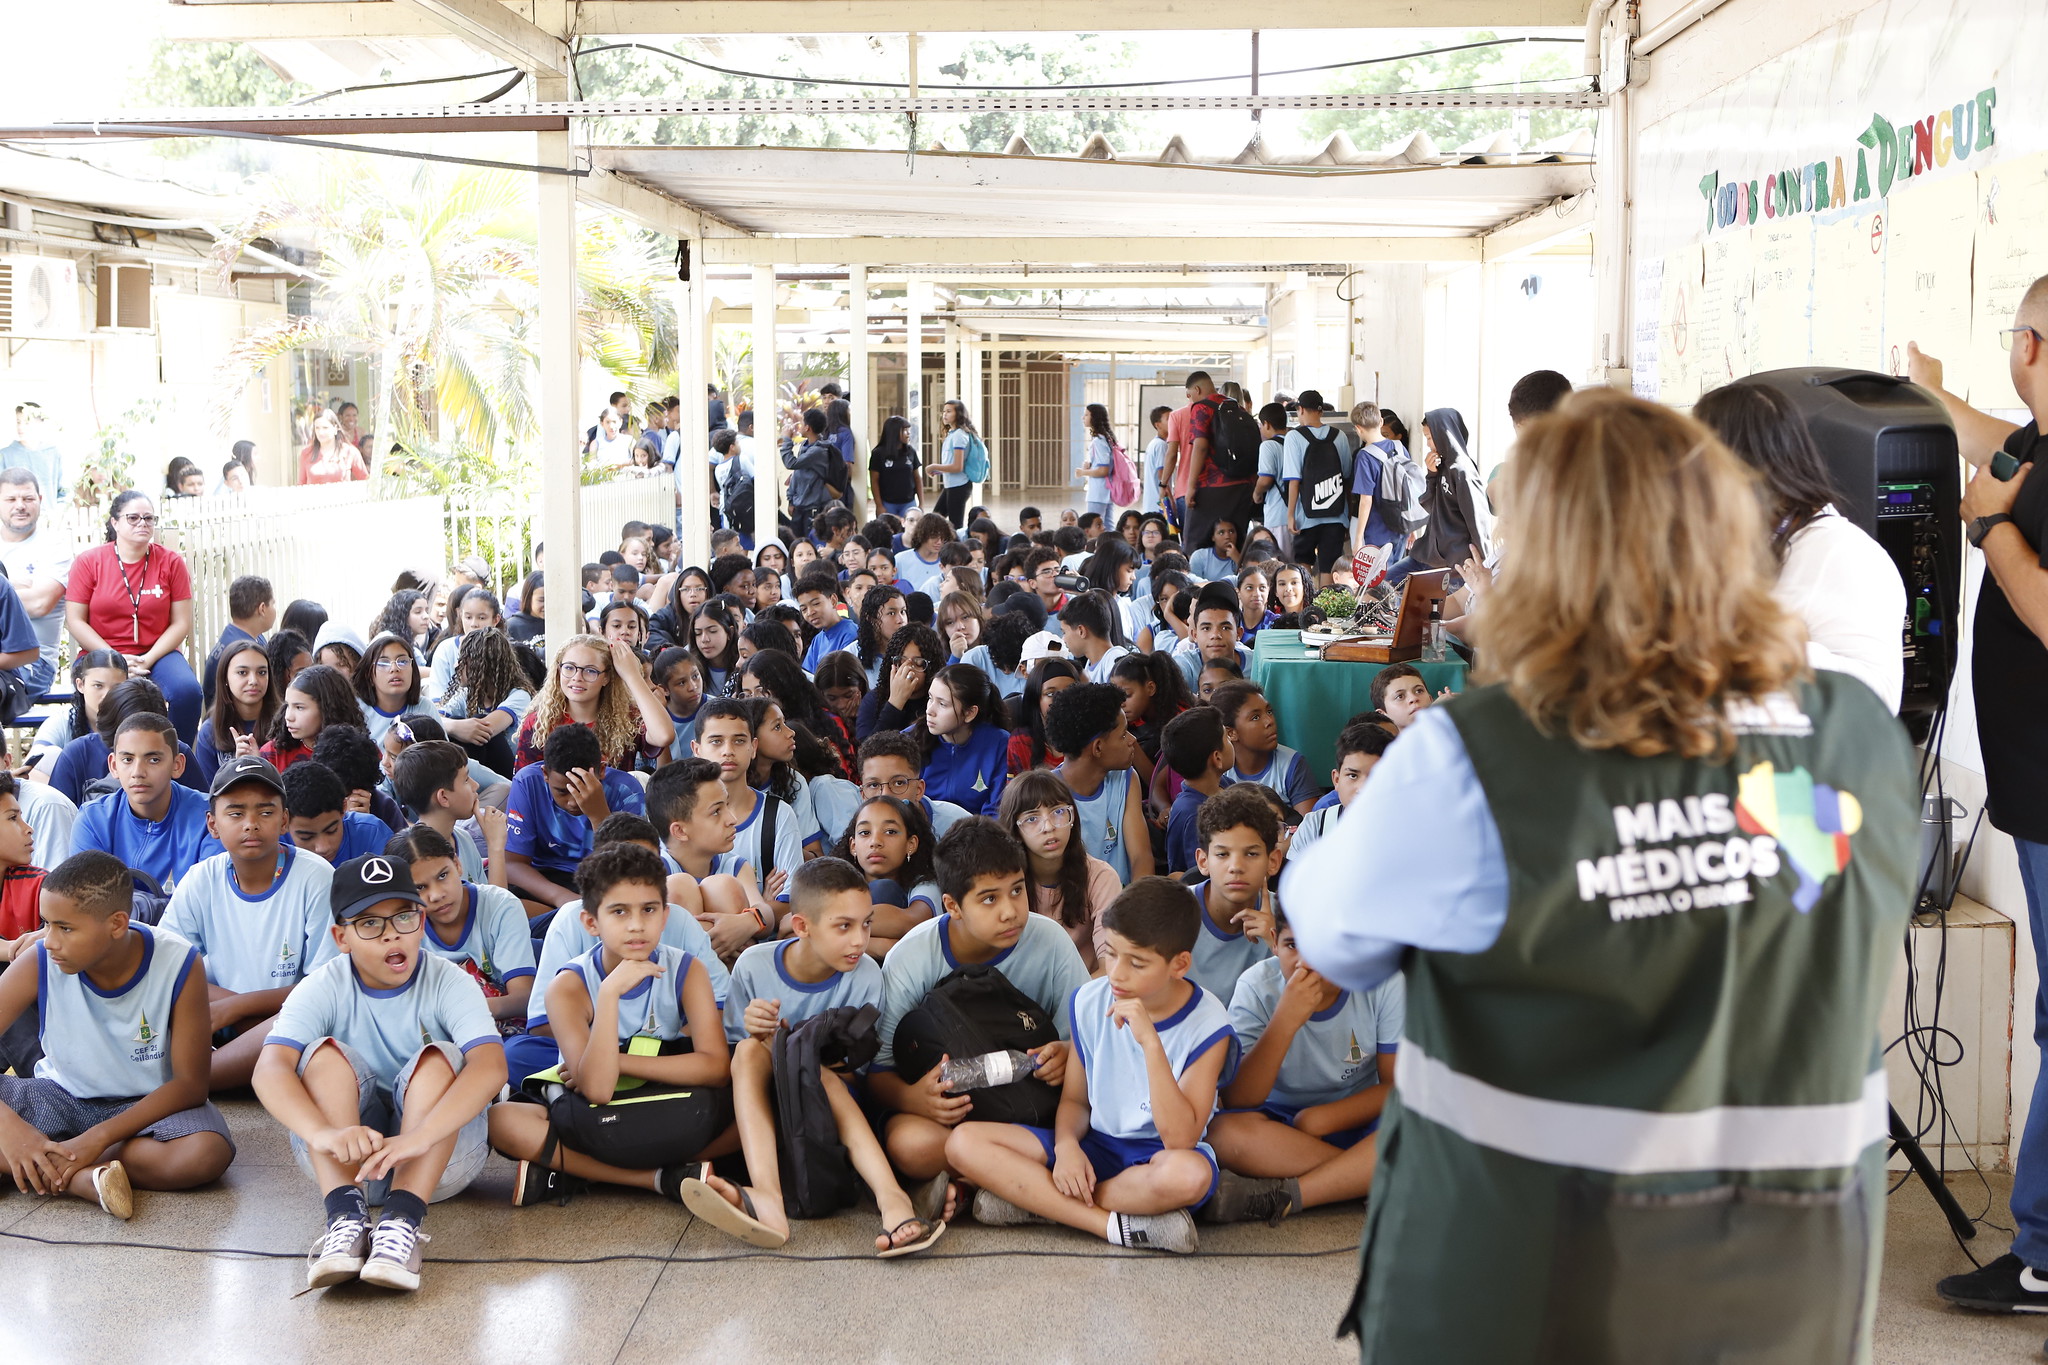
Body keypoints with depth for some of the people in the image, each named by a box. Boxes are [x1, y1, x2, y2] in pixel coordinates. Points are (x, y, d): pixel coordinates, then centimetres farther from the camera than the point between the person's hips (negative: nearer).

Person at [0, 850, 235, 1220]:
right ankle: (87, 1178, -31)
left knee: (206, 1154, -36)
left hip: (150, 1104, -2)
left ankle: (40, 1171, -24)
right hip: (60, 1098, 2)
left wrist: (99, 1137, -27)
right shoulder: (37, 966, -16)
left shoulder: (179, 965, -19)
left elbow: (191, 1084, -17)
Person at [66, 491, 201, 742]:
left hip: (158, 654, 1)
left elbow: (181, 623, 2)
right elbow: (75, 621, -1)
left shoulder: (171, 562, 4)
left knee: (187, 690, -30)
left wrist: (148, 660, -12)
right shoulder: (88, 562, 2)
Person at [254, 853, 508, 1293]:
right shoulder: (321, 990, -8)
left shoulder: (449, 983, -11)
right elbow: (270, 1069, -27)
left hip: (443, 1154, -1)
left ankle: (402, 1219, -41)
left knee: (438, 1058, -26)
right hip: (343, 1157, 1)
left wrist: (417, 1137, -48)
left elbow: (491, 1064, -31)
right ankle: (345, 1215, -38)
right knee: (326, 1054, -22)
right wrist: (325, 1133, -48)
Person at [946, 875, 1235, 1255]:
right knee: (964, 1142, -17)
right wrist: (1066, 1145, -14)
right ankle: (1116, 1225, -26)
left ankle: (1036, 1200, -22)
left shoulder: (1207, 1025, -14)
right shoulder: (1089, 1002, -1)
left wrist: (1151, 1042, -32)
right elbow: (1075, 1099, 10)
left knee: (1190, 1174, -42)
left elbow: (1180, 1139, -24)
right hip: (1095, 1144, 4)